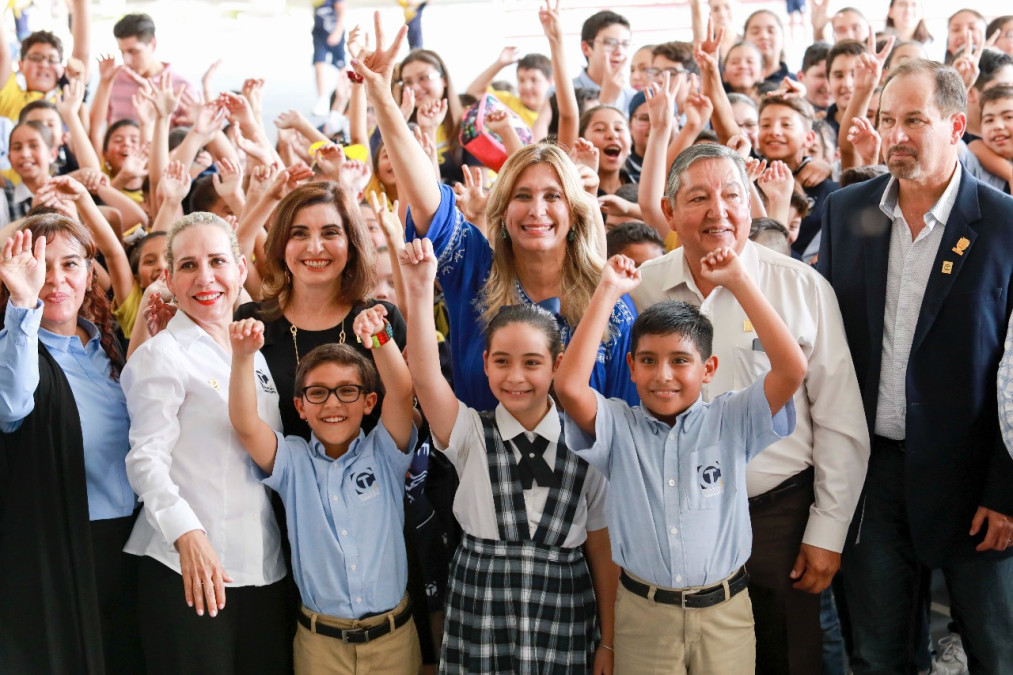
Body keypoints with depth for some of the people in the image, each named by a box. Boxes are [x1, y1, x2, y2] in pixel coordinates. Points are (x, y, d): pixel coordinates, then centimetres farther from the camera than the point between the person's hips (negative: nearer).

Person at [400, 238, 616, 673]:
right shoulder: (470, 434, -2)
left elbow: (603, 551, 1)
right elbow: (425, 375, -19)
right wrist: (419, 291, -29)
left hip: (564, 628, 0)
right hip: (479, 622, 1)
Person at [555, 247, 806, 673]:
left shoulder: (732, 422, -3)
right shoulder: (618, 427, -4)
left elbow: (792, 369, -16)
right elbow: (569, 386, -22)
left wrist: (738, 282, -15)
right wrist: (607, 293, -18)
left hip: (724, 613, 0)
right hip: (643, 615, 0)